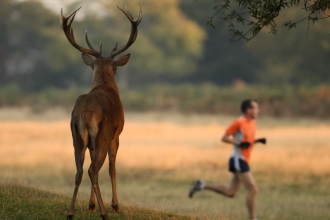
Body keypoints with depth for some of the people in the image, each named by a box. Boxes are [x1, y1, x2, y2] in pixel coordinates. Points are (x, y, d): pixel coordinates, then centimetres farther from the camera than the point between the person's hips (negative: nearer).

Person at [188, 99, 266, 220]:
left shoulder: (252, 122, 11)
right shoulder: (239, 122, -14)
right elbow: (224, 137, -11)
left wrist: (258, 141, 4)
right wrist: (239, 144, -22)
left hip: (243, 160, 9)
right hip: (238, 160, -9)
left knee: (230, 192, 11)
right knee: (253, 190, -11)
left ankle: (201, 185, 18)